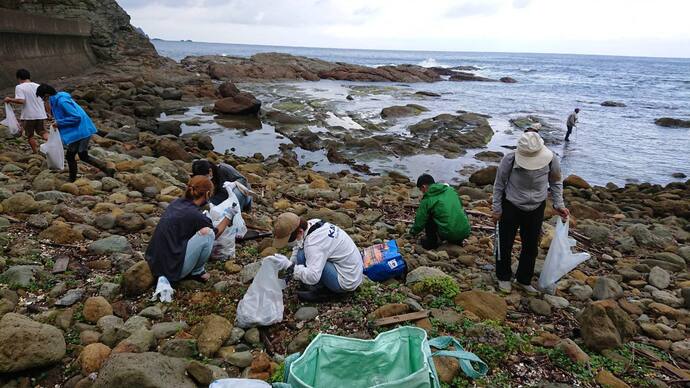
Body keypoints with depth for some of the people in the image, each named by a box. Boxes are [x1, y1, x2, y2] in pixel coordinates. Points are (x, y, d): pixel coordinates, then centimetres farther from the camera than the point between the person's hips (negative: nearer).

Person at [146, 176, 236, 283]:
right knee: (207, 233, -14)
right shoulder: (195, 215, -17)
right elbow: (215, 233, 5)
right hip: (172, 269, -9)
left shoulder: (176, 202, 4)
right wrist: (228, 217, 19)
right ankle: (197, 272, 5)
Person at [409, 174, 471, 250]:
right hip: (465, 233, 5)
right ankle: (457, 241, 30)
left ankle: (431, 241, 18)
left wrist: (412, 232, 29)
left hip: (448, 234, -5)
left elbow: (420, 221, 6)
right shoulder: (451, 190, 14)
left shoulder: (427, 200, 0)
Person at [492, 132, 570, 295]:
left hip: (536, 209, 2)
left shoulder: (551, 160, -21)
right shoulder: (509, 160, -27)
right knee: (505, 244, 10)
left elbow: (556, 182, 1)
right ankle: (504, 277, 34)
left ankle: (524, 280, 35)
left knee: (531, 246, 14)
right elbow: (499, 185, -10)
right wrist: (497, 209, -4)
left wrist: (559, 204, -5)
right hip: (510, 208, -2)